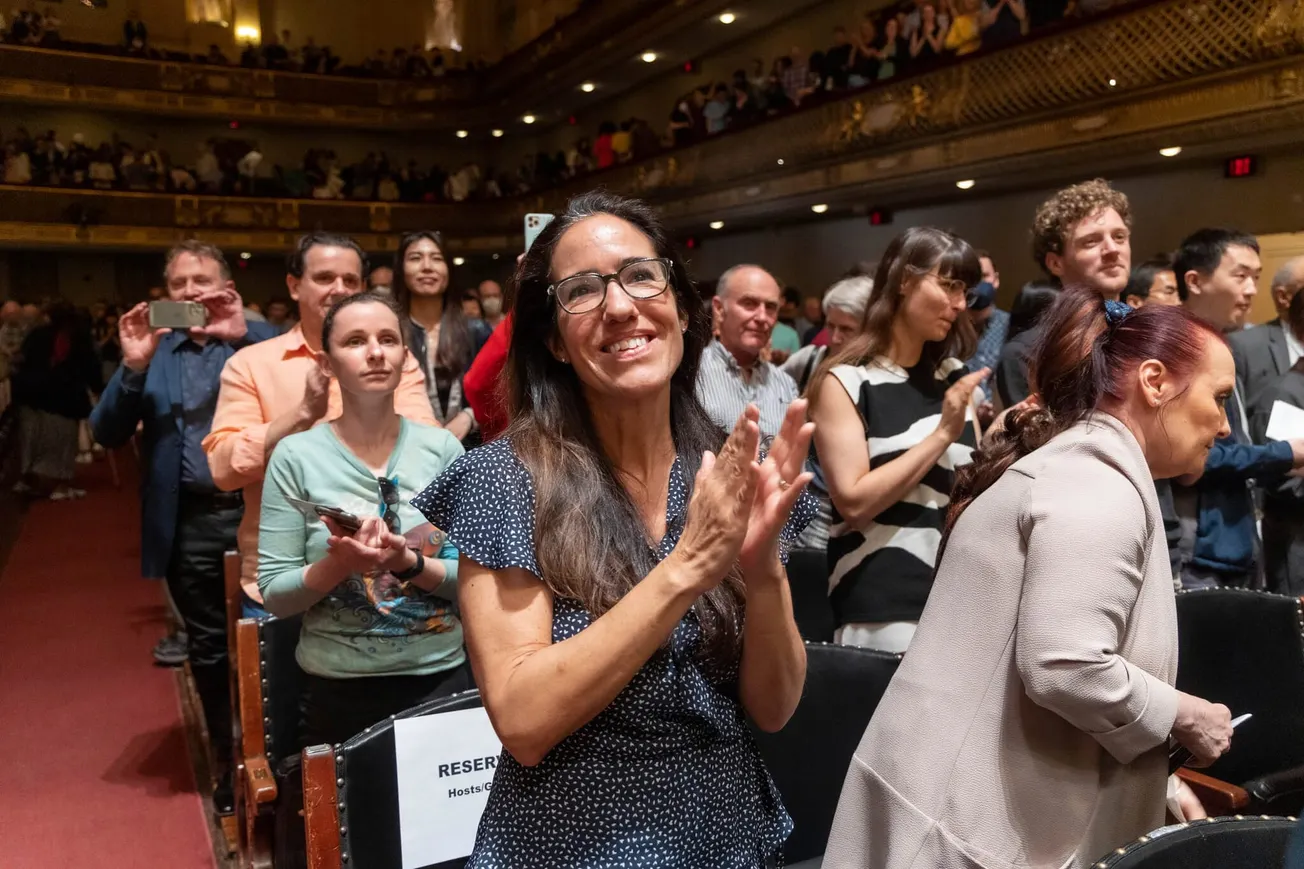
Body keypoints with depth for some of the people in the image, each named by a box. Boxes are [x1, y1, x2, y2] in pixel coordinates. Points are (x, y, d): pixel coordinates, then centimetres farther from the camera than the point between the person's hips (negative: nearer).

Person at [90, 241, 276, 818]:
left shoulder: (258, 336, 2)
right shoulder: (154, 350, 8)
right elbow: (107, 433, 1)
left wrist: (242, 335, -21)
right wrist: (133, 366, -14)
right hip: (190, 523, 3)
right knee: (208, 651, 12)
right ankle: (229, 765, 29)